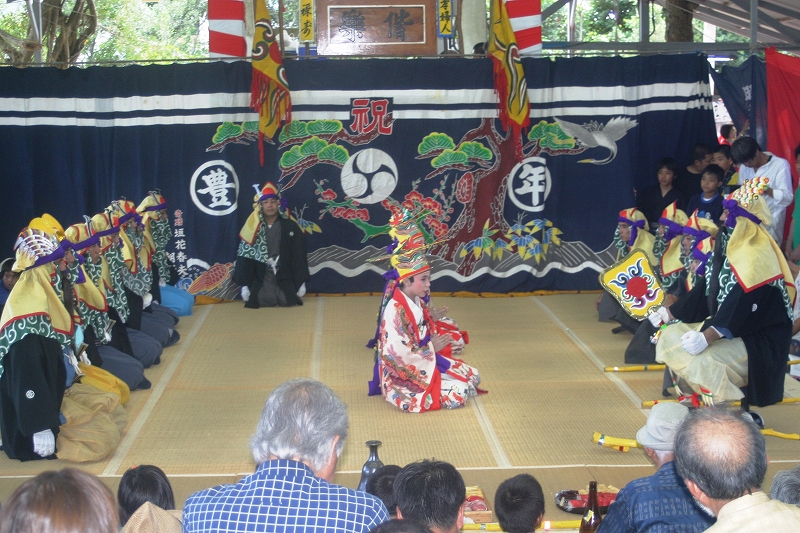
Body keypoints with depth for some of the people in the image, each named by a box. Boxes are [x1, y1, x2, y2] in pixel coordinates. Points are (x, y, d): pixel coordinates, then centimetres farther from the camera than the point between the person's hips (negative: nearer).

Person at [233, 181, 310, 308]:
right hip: (261, 278, 0)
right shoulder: (252, 229, 1)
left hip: (285, 276, 0)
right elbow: (244, 257, 3)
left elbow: (299, 256, 2)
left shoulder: (290, 226, 0)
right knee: (263, 300, -23)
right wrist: (244, 285, -2)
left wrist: (301, 283, -2)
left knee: (287, 300, -22)